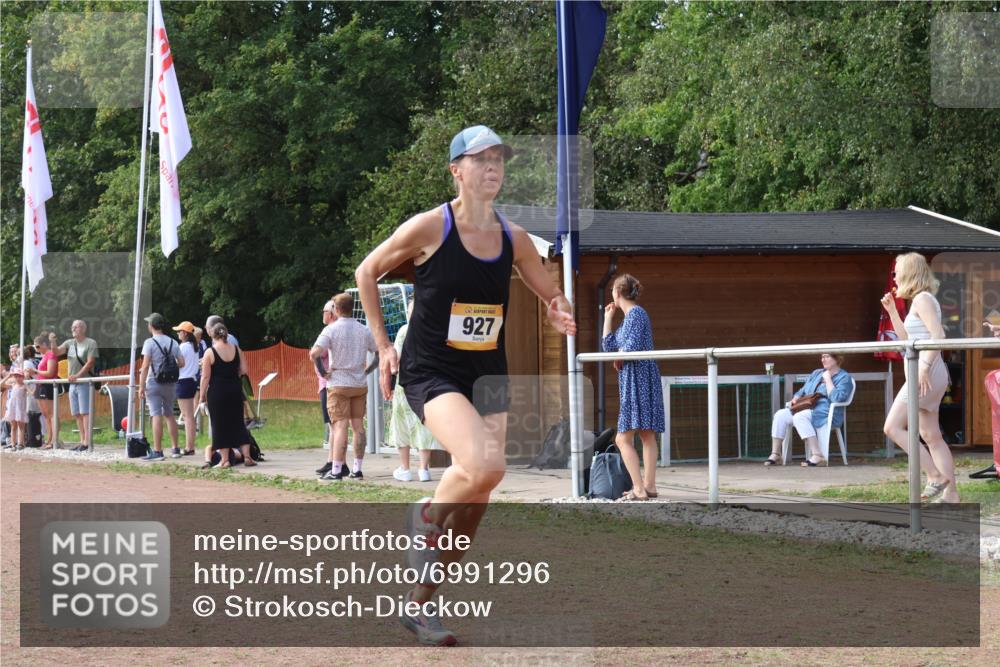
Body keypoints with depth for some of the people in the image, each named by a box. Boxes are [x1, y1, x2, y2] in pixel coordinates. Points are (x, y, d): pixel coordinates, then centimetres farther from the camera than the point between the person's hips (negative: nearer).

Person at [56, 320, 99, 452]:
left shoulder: (91, 343, -4)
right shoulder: (69, 343, 15)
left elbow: (90, 362, -12)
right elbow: (57, 352, 6)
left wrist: (77, 375, -19)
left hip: (85, 383, -7)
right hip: (72, 383, 7)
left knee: (85, 412, -11)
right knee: (77, 414, 8)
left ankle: (87, 442, -13)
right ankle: (82, 441, 12)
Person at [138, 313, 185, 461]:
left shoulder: (150, 343, -9)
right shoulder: (173, 343, 7)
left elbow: (145, 366, -14)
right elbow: (181, 363, 5)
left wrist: (141, 386, -13)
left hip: (154, 383, -5)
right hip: (170, 384, 5)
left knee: (156, 416, -8)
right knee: (169, 415, 18)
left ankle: (157, 451, -11)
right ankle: (175, 448, 20)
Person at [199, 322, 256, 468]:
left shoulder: (210, 353, -9)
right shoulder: (236, 350, 2)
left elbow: (205, 377, -10)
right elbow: (244, 370, 2)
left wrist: (202, 397, -4)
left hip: (217, 392, -4)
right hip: (235, 390, 4)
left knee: (220, 425, 4)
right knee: (238, 423, 10)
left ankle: (224, 459, 4)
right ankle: (247, 457, 7)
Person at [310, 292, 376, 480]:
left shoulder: (331, 329, -9)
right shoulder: (364, 330, 4)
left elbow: (314, 354, -19)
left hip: (338, 384, -4)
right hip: (360, 384, 4)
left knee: (340, 426, -6)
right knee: (358, 425, 8)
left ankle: (336, 470, -8)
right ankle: (357, 469, 9)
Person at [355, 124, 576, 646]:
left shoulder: (513, 239, 2)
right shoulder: (429, 228, -11)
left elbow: (552, 296, 16)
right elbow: (367, 272, 2)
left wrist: (560, 314, -8)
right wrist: (383, 345, 0)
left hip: (487, 375, 5)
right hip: (431, 373, -5)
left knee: (476, 498, 3)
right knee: (485, 465, -30)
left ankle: (419, 605, 19)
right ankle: (425, 516, 3)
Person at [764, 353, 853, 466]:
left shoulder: (844, 377, 0)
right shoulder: (816, 373, 24)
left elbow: (837, 398, -17)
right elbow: (802, 391, 27)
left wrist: (827, 379, -11)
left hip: (826, 413, -7)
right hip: (806, 408, 7)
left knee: (799, 417, -35)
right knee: (780, 415, -16)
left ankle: (817, 456, -40)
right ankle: (775, 455, -13)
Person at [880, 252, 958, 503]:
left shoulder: (923, 299, -10)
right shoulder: (919, 301, 19)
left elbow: (938, 335, -21)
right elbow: (906, 338, 28)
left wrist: (925, 368, -26)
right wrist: (891, 310, 21)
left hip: (926, 375, -10)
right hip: (929, 377, 10)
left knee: (893, 427, -11)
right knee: (931, 436, 10)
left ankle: (936, 476, -12)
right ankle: (950, 493, 10)